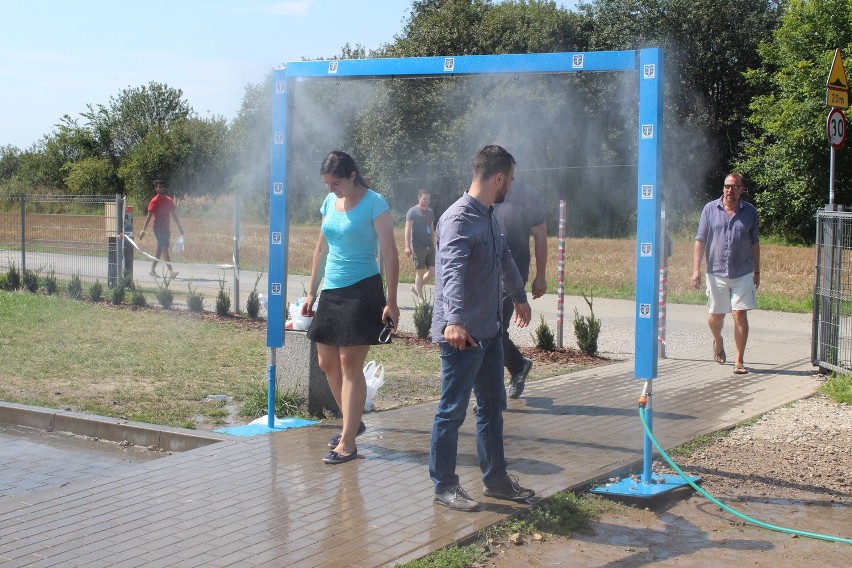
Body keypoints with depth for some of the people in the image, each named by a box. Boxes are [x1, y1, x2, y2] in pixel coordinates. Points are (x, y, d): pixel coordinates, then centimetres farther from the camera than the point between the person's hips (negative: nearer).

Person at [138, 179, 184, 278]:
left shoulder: (169, 200, 11)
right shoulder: (154, 201, -7)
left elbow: (174, 215, 16)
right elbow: (149, 216, -9)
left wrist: (179, 227, 15)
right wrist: (143, 230, -14)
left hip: (167, 229, 7)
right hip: (158, 229, -7)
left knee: (160, 249, 13)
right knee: (165, 249, -14)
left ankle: (152, 270, 24)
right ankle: (171, 271, -22)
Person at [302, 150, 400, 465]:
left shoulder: (374, 203, -11)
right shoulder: (330, 202, 9)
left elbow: (390, 255, -13)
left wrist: (391, 302, -17)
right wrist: (312, 292, 17)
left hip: (362, 291, -7)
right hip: (331, 293, 7)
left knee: (350, 365, -6)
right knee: (327, 363, 10)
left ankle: (347, 443, -1)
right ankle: (352, 422, 29)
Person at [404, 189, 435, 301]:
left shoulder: (430, 212, 17)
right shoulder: (413, 211, -3)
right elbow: (408, 229, -9)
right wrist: (407, 246, -18)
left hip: (429, 246, 6)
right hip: (418, 246, -6)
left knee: (433, 271, 0)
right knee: (420, 272, -2)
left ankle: (416, 288, 20)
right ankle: (420, 298, 5)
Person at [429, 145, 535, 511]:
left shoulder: (488, 216, 15)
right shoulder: (459, 218, -17)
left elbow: (504, 259, 32)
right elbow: (452, 271, -33)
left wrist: (519, 298, 45)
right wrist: (454, 320, -46)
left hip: (489, 331, 10)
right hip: (462, 333, -10)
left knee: (492, 407, 16)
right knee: (453, 411, 1)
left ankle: (495, 479, 27)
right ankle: (444, 486, 11)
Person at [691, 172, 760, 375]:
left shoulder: (750, 211, 4)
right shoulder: (710, 209, 1)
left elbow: (754, 243, 13)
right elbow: (700, 240, 1)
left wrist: (757, 271, 13)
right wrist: (696, 269, -5)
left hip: (743, 273, 0)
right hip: (716, 272, 0)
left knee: (740, 315, -6)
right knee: (716, 315, 11)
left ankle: (739, 361, 2)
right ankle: (718, 342, 43)